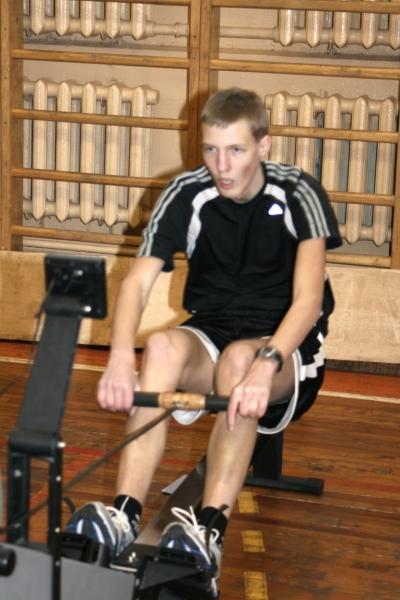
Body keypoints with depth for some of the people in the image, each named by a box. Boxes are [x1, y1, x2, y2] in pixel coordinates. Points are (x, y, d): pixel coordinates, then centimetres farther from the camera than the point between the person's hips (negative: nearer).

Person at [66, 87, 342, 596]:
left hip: (290, 349, -2)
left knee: (239, 358, -37)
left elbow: (308, 298, -25)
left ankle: (210, 531, -46)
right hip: (210, 337, 2)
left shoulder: (298, 195, -14)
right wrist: (120, 357, -39)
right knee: (162, 346, -32)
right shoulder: (187, 194, -8)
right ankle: (124, 518, -40)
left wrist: (264, 364, -44)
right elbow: (138, 281, -18)